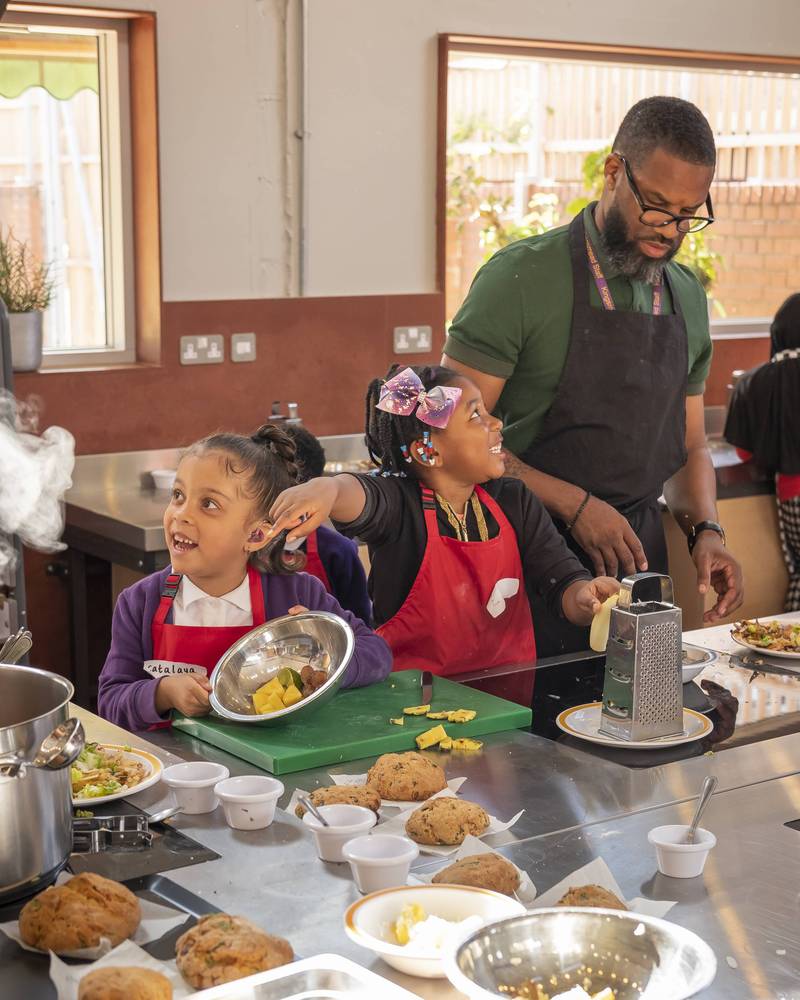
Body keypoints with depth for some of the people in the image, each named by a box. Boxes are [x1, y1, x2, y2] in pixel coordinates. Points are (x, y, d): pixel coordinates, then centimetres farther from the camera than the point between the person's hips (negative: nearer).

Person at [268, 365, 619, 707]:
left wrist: (583, 598, -23)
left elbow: (562, 582, 2)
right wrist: (325, 488, -57)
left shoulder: (515, 502, 6)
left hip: (511, 695, 4)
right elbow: (361, 497, -33)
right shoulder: (399, 504, -10)